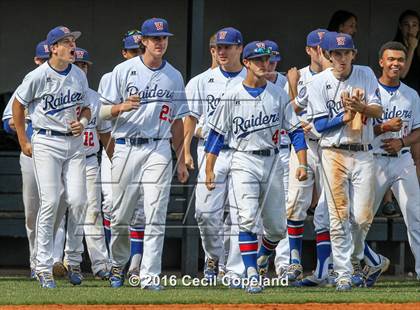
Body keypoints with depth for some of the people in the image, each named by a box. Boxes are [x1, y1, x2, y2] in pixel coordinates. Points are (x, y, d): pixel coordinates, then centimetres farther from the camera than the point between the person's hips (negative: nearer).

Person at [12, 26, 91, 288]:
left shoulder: (79, 76, 8)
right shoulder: (38, 77, -8)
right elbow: (19, 106, 4)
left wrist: (83, 122, -2)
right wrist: (23, 142, 3)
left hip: (75, 143, 4)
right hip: (47, 143, -4)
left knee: (77, 201, -6)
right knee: (50, 203, -10)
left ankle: (72, 258, 11)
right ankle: (44, 267, -4)